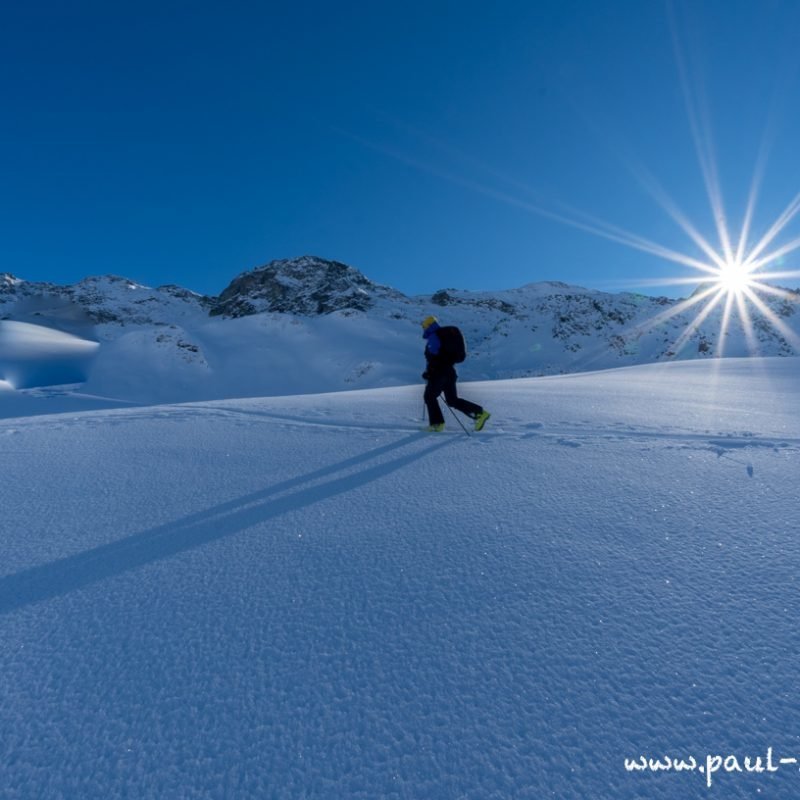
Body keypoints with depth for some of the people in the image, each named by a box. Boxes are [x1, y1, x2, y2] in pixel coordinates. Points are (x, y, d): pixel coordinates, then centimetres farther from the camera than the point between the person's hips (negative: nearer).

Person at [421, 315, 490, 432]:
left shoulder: (433, 338, -9)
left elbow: (434, 358, -18)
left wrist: (428, 372, -13)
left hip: (439, 373, -9)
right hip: (450, 371, 9)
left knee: (429, 396, 6)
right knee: (452, 400, 11)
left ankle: (437, 424, 6)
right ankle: (480, 413, 3)